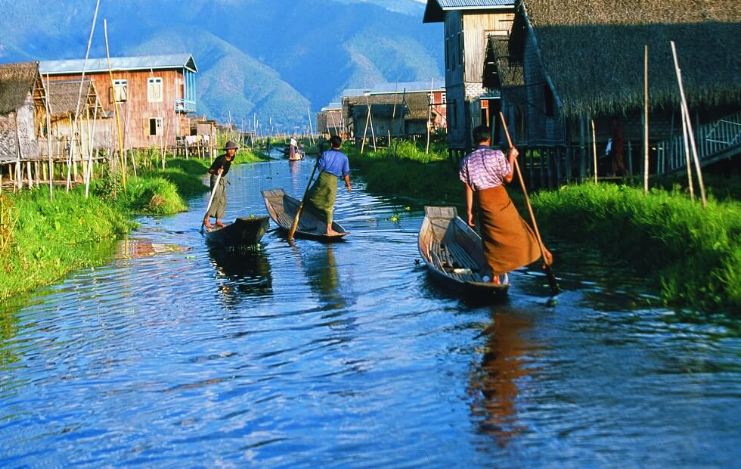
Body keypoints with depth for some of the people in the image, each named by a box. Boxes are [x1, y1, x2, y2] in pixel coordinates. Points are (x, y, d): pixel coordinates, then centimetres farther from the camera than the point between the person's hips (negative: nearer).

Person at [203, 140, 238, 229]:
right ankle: (206, 219, -20)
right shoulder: (220, 159, -25)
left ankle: (218, 220, 10)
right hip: (216, 178, -8)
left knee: (223, 200, 5)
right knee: (216, 198, -19)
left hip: (223, 179, 8)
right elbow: (209, 170, -25)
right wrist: (216, 171, -40)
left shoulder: (232, 158, -5)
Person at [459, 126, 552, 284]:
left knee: (491, 238, 11)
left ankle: (495, 278, 14)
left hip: (482, 201, 2)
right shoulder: (497, 154, -8)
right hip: (499, 197, -2)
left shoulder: (467, 160, 1)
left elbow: (468, 188, 2)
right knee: (515, 228, 13)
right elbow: (508, 178, -3)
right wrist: (511, 158, 7)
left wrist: (469, 211, 6)